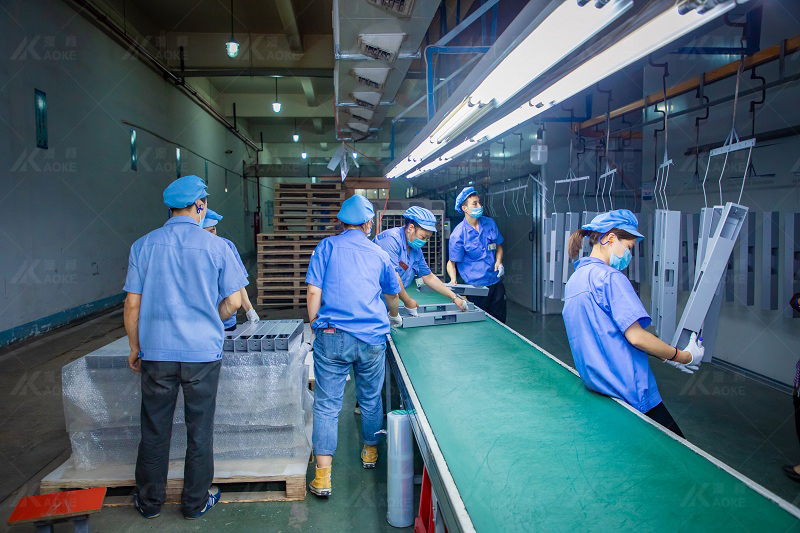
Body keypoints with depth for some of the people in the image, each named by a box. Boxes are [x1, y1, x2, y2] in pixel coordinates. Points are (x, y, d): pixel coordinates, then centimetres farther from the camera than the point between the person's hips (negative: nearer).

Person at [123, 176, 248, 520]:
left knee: (155, 429, 14)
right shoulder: (216, 247, -6)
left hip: (157, 352, 2)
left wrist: (134, 348, 11)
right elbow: (233, 302, -4)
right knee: (200, 430, 11)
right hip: (203, 352, -2)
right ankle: (196, 501, 24)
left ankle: (150, 501, 29)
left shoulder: (144, 245, -1)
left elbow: (132, 304, 0)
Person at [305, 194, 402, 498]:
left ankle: (322, 476, 3)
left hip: (332, 336, -2)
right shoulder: (378, 254, 11)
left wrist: (315, 324, 9)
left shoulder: (327, 247, 4)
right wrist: (395, 317, 45)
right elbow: (393, 294, 25)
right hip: (372, 337, 2)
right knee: (371, 399, 19)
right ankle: (370, 452, 38)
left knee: (327, 404, 3)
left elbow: (314, 292, -4)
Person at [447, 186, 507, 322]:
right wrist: (453, 279, -24)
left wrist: (499, 262, 0)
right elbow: (451, 262, -7)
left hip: (496, 283, 5)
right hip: (475, 287, -5)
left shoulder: (490, 223, 3)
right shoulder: (458, 234, -14)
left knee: (500, 322, 12)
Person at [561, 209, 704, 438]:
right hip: (631, 392, -9)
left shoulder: (574, 280, 14)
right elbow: (636, 336, -19)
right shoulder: (609, 276, -13)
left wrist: (666, 356, 18)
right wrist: (685, 357, -3)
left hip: (595, 386, 9)